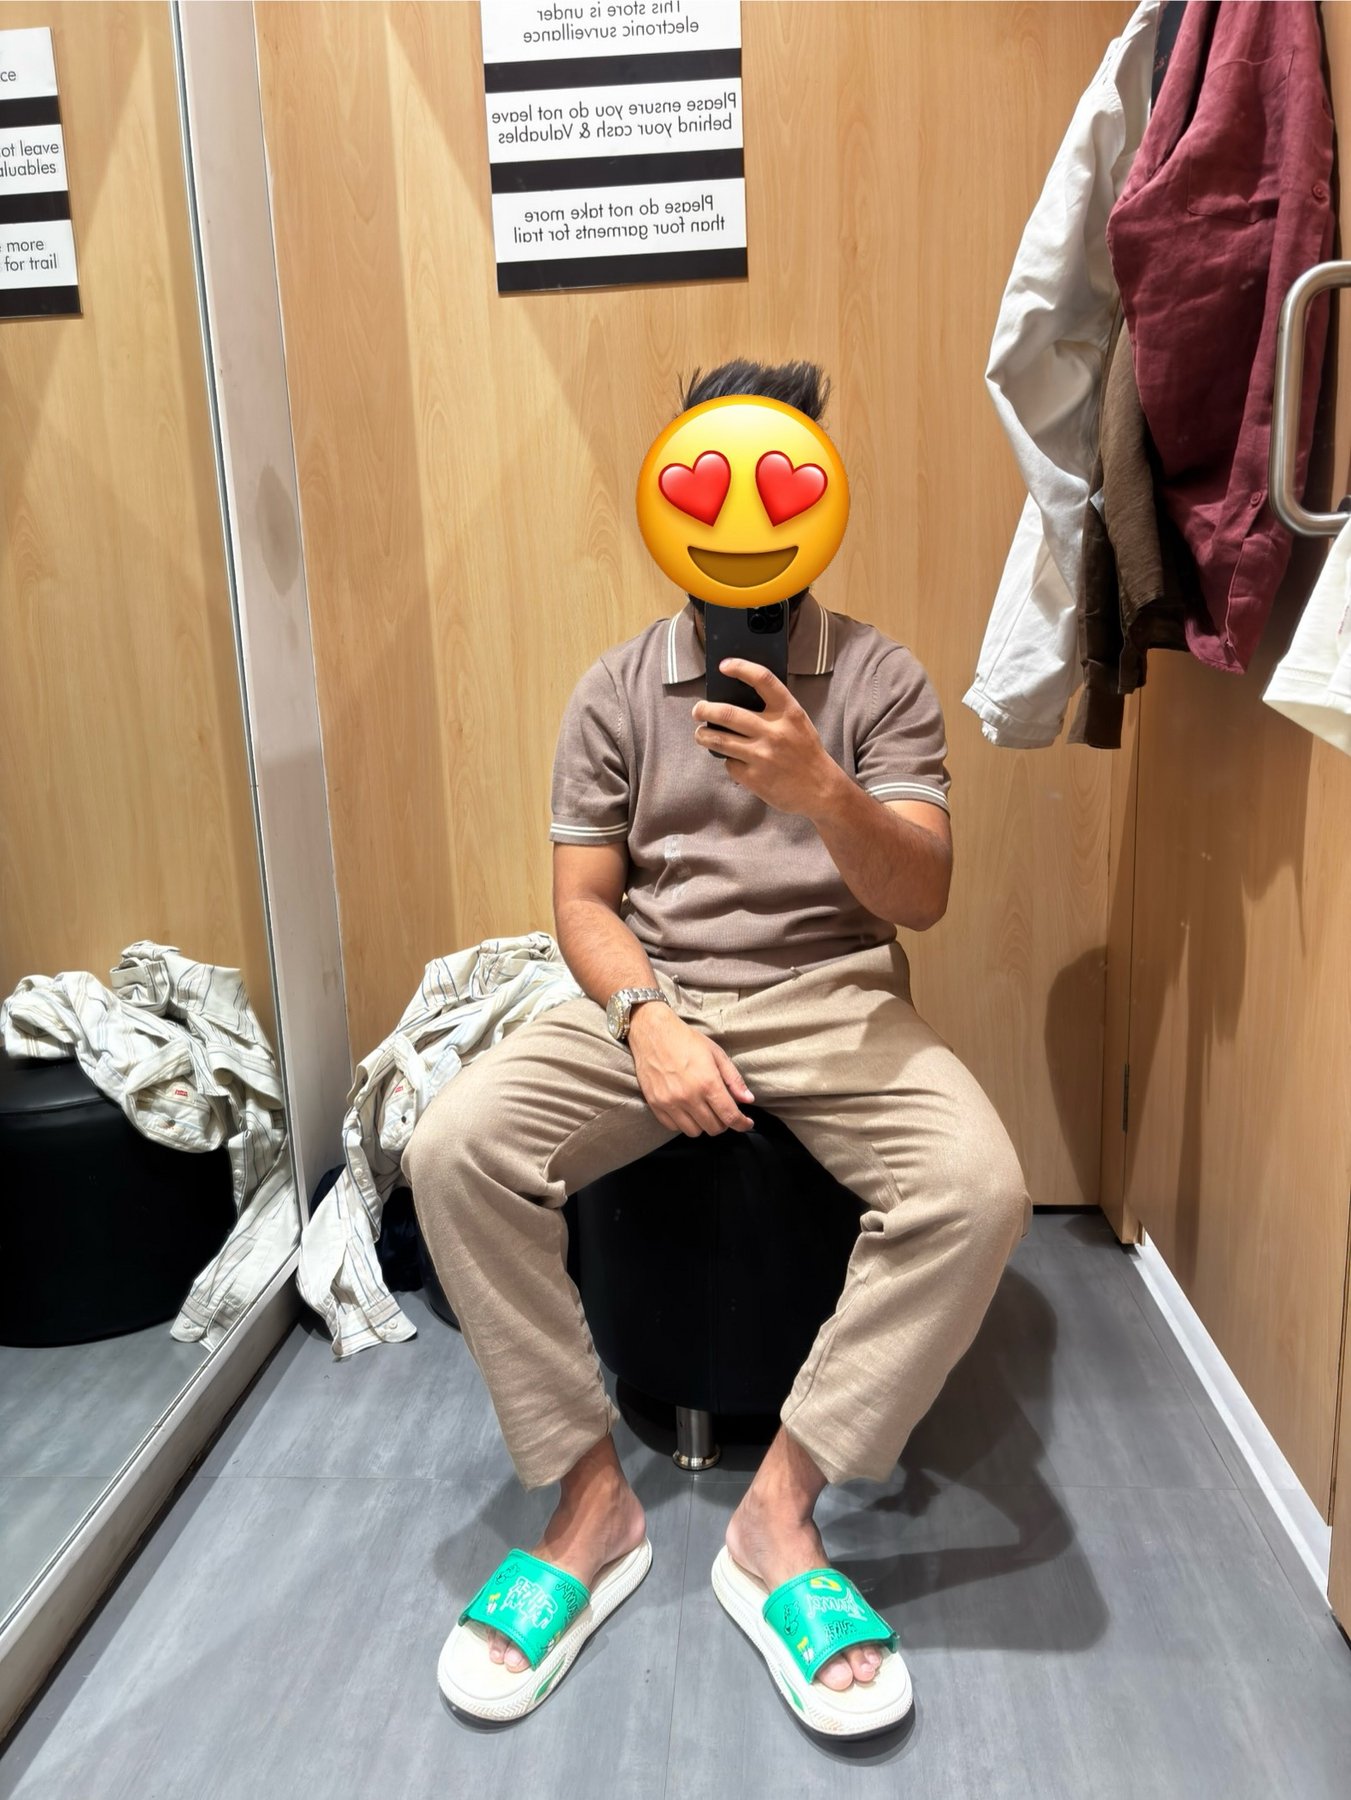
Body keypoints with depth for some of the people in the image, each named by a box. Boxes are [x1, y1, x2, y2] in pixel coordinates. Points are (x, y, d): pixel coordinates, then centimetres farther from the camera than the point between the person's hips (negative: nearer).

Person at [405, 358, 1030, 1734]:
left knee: (978, 1186, -29)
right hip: (648, 997, 1)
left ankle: (780, 1509, -11)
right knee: (453, 1147, -24)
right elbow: (582, 901, 4)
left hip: (833, 998, 0)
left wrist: (821, 792, -27)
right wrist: (649, 1020, -16)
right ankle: (589, 1495, -7)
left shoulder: (880, 677, 3)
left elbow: (922, 896, -7)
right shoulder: (615, 689, 7)